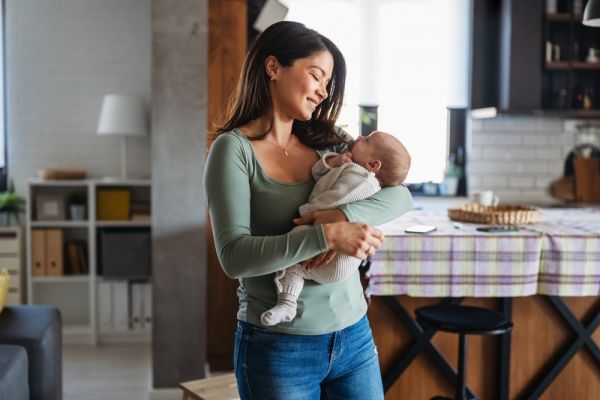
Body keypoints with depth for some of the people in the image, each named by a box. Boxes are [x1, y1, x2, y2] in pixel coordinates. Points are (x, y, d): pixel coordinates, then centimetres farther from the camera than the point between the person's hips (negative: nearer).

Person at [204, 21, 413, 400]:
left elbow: (401, 195, 1)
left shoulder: (328, 142, 6)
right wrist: (325, 235, -27)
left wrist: (345, 215, -17)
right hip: (278, 348, -4)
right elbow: (234, 256, -19)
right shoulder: (234, 148, -9)